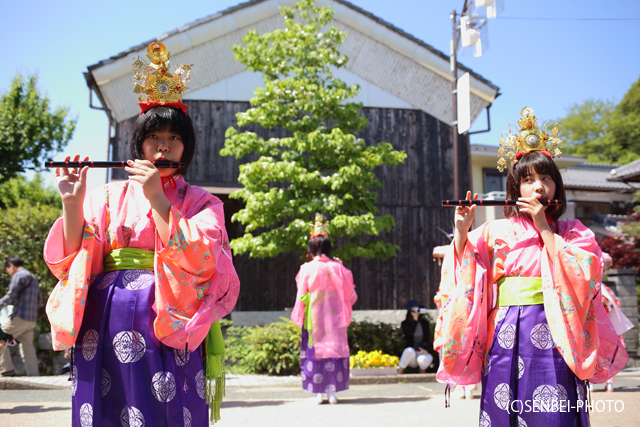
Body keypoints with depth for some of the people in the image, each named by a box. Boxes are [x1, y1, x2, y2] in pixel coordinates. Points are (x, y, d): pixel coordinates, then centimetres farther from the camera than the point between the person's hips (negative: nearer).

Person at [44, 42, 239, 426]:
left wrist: (157, 198, -14)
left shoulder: (201, 202, 9)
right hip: (106, 327, 2)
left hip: (168, 327, -2)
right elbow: (74, 262, 5)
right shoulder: (109, 196, 13)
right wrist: (72, 203, -7)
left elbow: (199, 261, -10)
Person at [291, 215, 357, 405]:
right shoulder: (337, 268, -1)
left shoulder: (307, 269, -6)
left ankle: (317, 393, 5)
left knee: (314, 350, 5)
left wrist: (300, 317, 11)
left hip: (313, 318, -2)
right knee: (334, 348, 7)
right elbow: (350, 294, 5)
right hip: (334, 318, 2)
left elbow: (302, 296, -1)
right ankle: (333, 392, 7)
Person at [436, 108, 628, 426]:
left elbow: (583, 274, -7)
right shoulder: (496, 232, 9)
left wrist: (543, 227, -6)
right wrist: (461, 233, -11)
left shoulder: (574, 232, 11)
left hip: (554, 337, 0)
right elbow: (465, 277, 2)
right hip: (507, 337, 0)